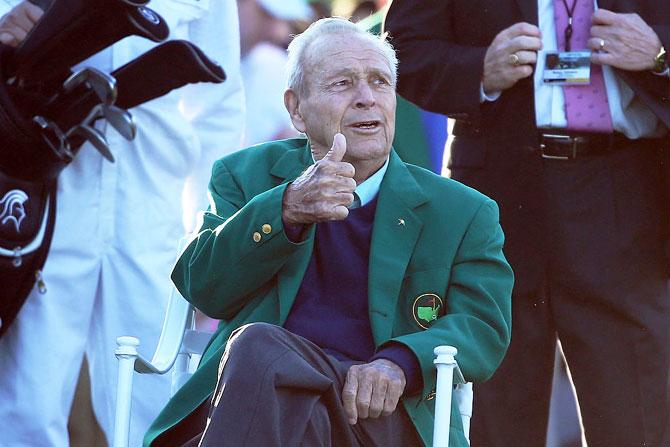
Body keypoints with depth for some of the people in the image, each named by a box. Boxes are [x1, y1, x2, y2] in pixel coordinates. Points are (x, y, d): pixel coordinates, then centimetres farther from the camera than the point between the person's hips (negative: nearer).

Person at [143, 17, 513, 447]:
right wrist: (288, 210, -12)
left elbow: (484, 326, 4)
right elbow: (202, 286, 6)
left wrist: (399, 364, -19)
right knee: (257, 347, -38)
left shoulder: (464, 214, 19)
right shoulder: (246, 176, 22)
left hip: (378, 412, -1)